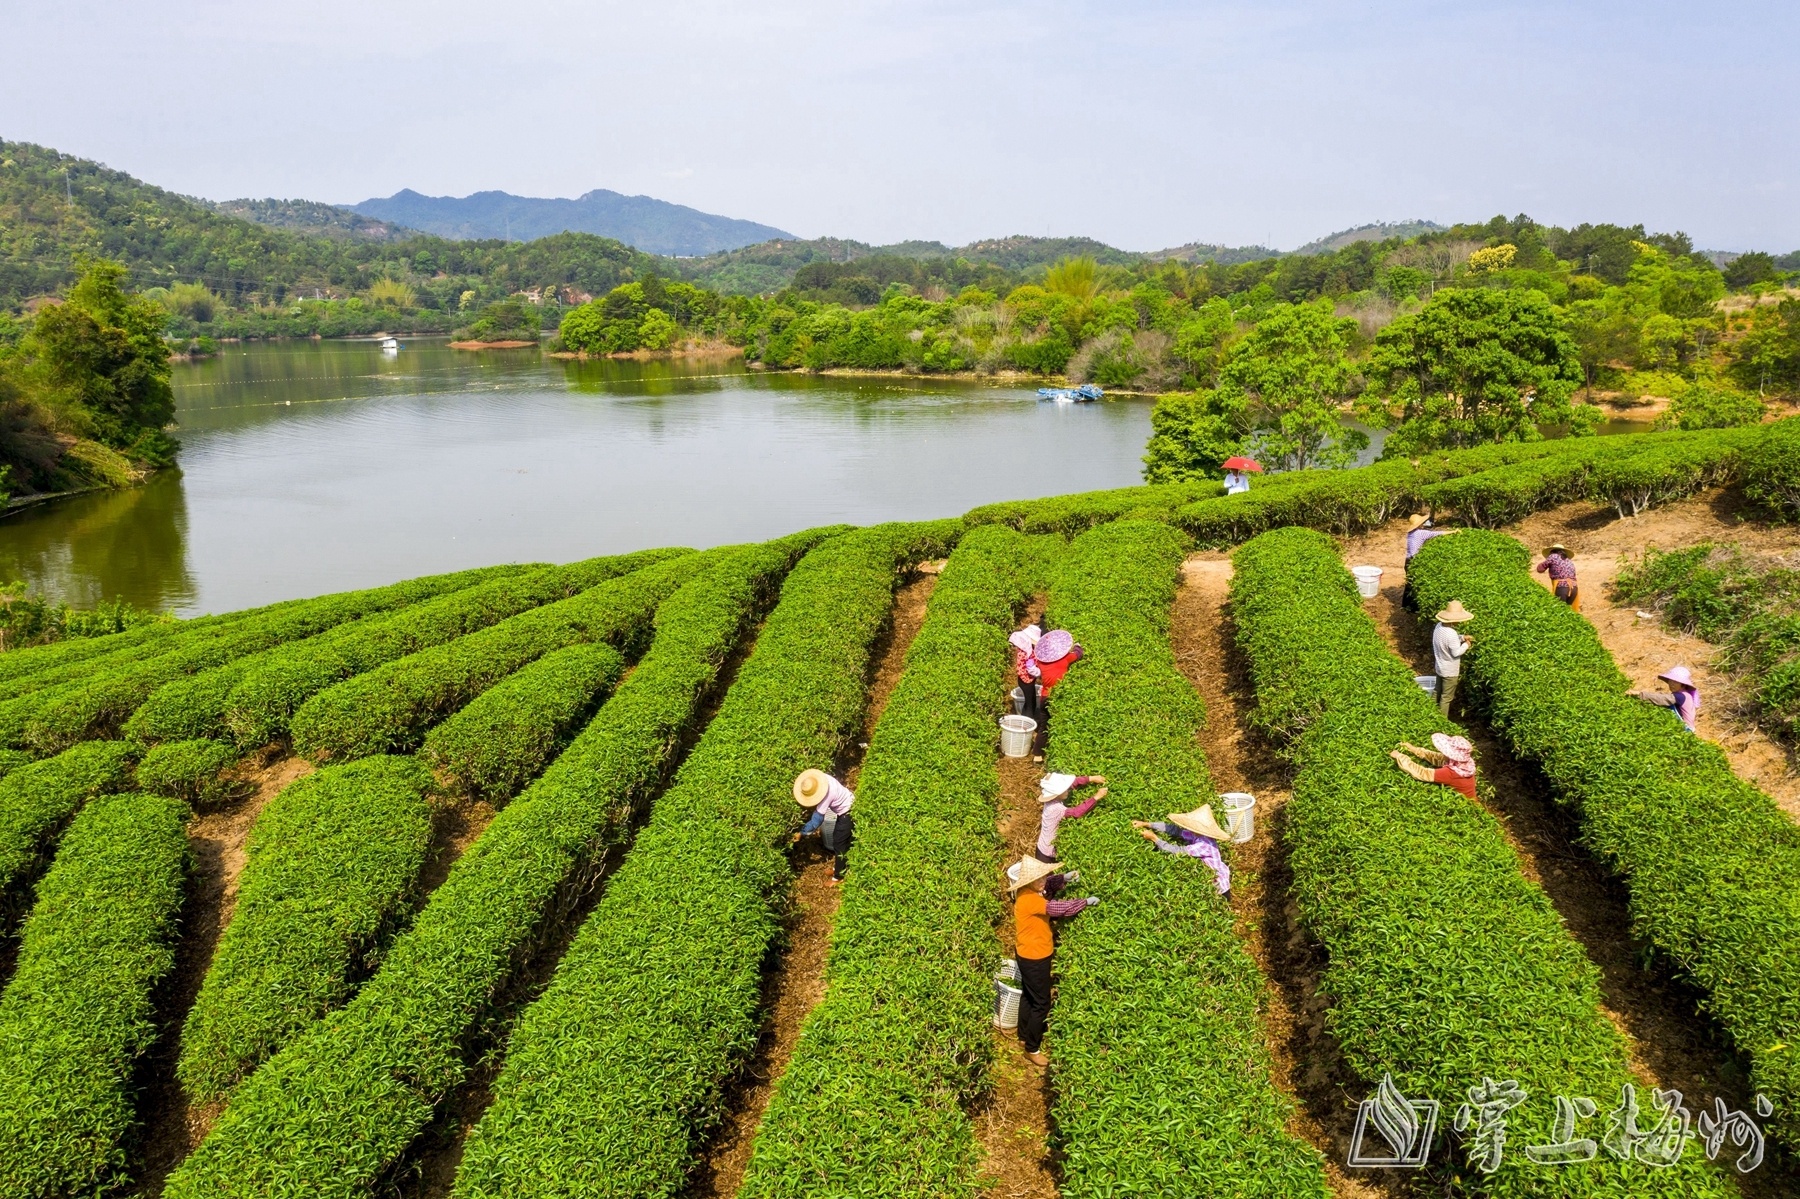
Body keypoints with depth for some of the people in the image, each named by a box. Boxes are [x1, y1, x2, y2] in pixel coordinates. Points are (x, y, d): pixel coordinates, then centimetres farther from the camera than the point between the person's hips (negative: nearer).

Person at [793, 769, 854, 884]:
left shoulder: (826, 793, -37)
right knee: (837, 839, 21)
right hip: (845, 805, 9)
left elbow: (817, 819, -28)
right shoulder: (820, 779, -14)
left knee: (839, 844, 2)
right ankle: (838, 867, 38)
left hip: (848, 812, -9)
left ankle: (838, 877, 14)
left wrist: (801, 832, -19)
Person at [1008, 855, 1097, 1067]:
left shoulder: (1028, 891, -2)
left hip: (1029, 955, 10)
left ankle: (1024, 1037, 40)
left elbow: (1047, 882, 16)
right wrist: (1086, 902, -20)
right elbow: (1060, 908, -32)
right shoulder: (1030, 899, -31)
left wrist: (1064, 877, -3)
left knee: (1028, 996, 24)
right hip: (1034, 957, -10)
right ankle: (1032, 1049, 14)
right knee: (1041, 1003, 2)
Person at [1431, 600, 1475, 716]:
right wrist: (1466, 645, -9)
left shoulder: (1439, 626, -7)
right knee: (1446, 698, 8)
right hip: (1450, 672, -8)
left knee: (1438, 693, 24)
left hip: (1439, 667, 8)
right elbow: (1456, 652, -24)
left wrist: (1462, 637, 3)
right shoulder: (1451, 633, -33)